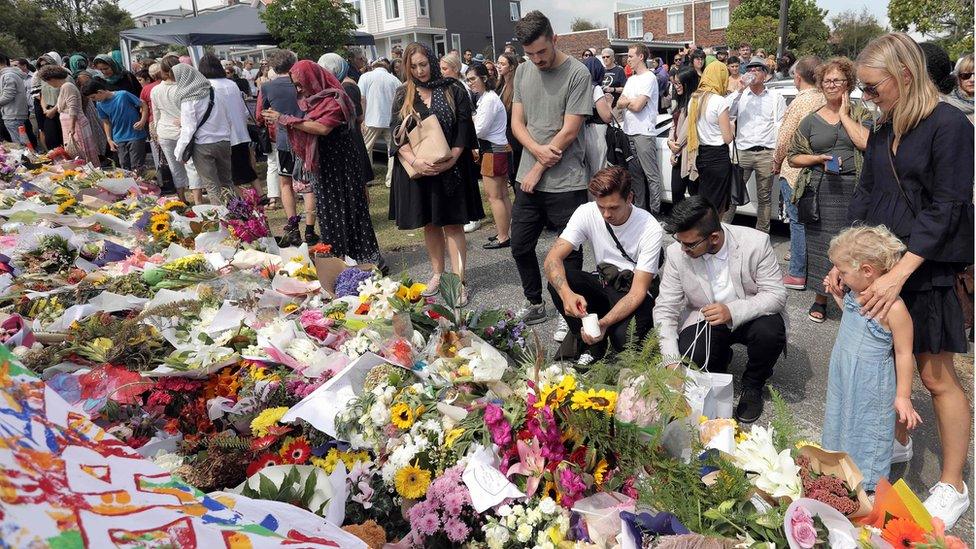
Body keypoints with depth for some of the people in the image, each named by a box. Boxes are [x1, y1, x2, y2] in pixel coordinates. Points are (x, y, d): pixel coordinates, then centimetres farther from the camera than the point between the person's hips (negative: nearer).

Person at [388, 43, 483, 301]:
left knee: (453, 223, -1)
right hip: (417, 169, 3)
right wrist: (414, 160, -18)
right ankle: (437, 273, 24)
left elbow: (463, 127, -4)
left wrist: (451, 159, -17)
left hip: (451, 167, -2)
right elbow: (396, 132, -2)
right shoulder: (404, 94, 6)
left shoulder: (453, 90, 0)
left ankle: (458, 279, 2)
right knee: (430, 223, 11)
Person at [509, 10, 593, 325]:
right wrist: (537, 150, -12)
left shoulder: (577, 74, -10)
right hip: (528, 179, 6)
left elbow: (569, 131, -13)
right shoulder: (523, 72, 8)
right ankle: (534, 302, 31)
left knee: (569, 252, 4)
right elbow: (517, 122, 8)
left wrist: (538, 169, -9)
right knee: (520, 247, 13)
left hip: (566, 183, -5)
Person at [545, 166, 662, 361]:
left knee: (623, 337, -35)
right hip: (603, 285, 4)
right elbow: (553, 257, -22)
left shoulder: (650, 229, -22)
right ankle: (594, 347, -7)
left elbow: (638, 291, -23)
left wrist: (604, 323, -39)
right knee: (558, 280, -26)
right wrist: (567, 294, -42)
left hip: (635, 296, -4)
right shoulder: (587, 213, -14)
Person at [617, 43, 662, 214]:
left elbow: (637, 106, -16)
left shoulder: (649, 78, -7)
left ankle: (655, 212, -2)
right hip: (629, 132, 8)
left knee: (652, 175, -5)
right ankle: (639, 210, 20)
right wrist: (631, 101, -9)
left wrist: (626, 101, 3)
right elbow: (619, 104, 11)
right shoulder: (631, 79, 19)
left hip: (644, 134, -8)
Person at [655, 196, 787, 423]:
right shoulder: (676, 253, -17)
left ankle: (753, 386, 1)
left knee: (770, 333, -32)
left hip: (750, 316, -1)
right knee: (690, 355, -27)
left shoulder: (756, 242, -22)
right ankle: (721, 358, 13)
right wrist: (671, 360, -25)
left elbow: (776, 294, -19)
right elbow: (665, 309, -15)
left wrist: (733, 311, -37)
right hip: (705, 320, 1)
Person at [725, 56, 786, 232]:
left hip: (767, 153, 0)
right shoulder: (739, 95, 10)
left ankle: (762, 235, 15)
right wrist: (741, 89, -11)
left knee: (764, 197, 7)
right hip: (742, 151, 0)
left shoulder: (776, 98, 9)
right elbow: (727, 114, -8)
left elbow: (781, 127, 4)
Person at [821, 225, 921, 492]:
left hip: (872, 386, -8)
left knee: (868, 432, 9)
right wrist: (836, 293, 6)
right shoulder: (855, 293, -4)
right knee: (840, 419, 22)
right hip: (842, 378, 8)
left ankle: (869, 487, 27)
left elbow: (903, 353, -19)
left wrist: (903, 396, -13)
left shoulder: (893, 308, -27)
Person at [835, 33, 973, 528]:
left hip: (927, 271, -6)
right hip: (878, 266, 7)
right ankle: (897, 444, 38)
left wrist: (898, 274, -23)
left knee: (935, 376, 2)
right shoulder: (882, 133, 9)